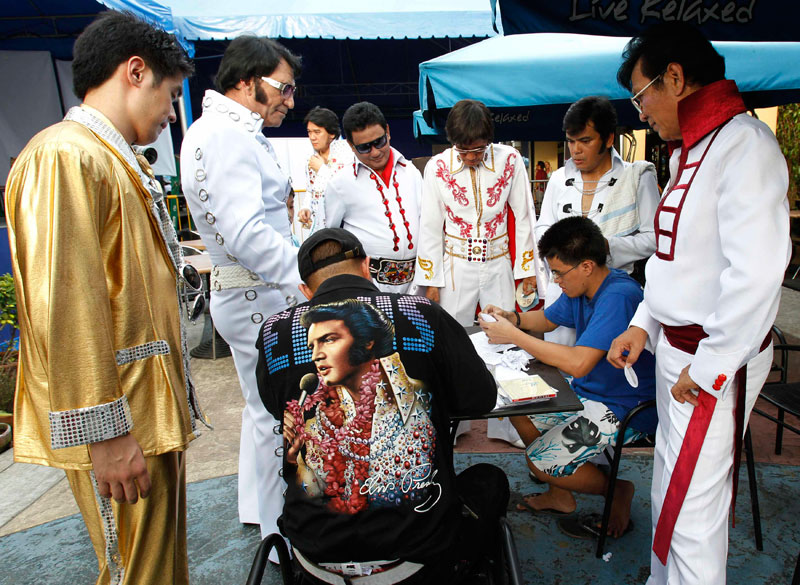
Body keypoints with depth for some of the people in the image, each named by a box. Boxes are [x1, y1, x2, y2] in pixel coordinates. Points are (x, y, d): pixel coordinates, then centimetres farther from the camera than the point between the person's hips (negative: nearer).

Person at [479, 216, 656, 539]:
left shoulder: (618, 296, -29)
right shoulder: (581, 287, -1)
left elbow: (578, 363, -37)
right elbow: (548, 319, 17)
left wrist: (514, 336, -31)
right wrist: (514, 318, -5)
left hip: (625, 409, -9)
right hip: (588, 391, 10)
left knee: (541, 461, -14)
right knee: (519, 408, 8)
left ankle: (617, 491, 12)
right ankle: (560, 496, 21)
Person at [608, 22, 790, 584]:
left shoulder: (744, 143, -17)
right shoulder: (690, 149, 13)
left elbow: (756, 274, -24)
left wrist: (707, 368, -18)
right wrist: (644, 325, 11)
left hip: (715, 359, -9)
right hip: (676, 347, 9)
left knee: (692, 506, 2)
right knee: (669, 487, 21)